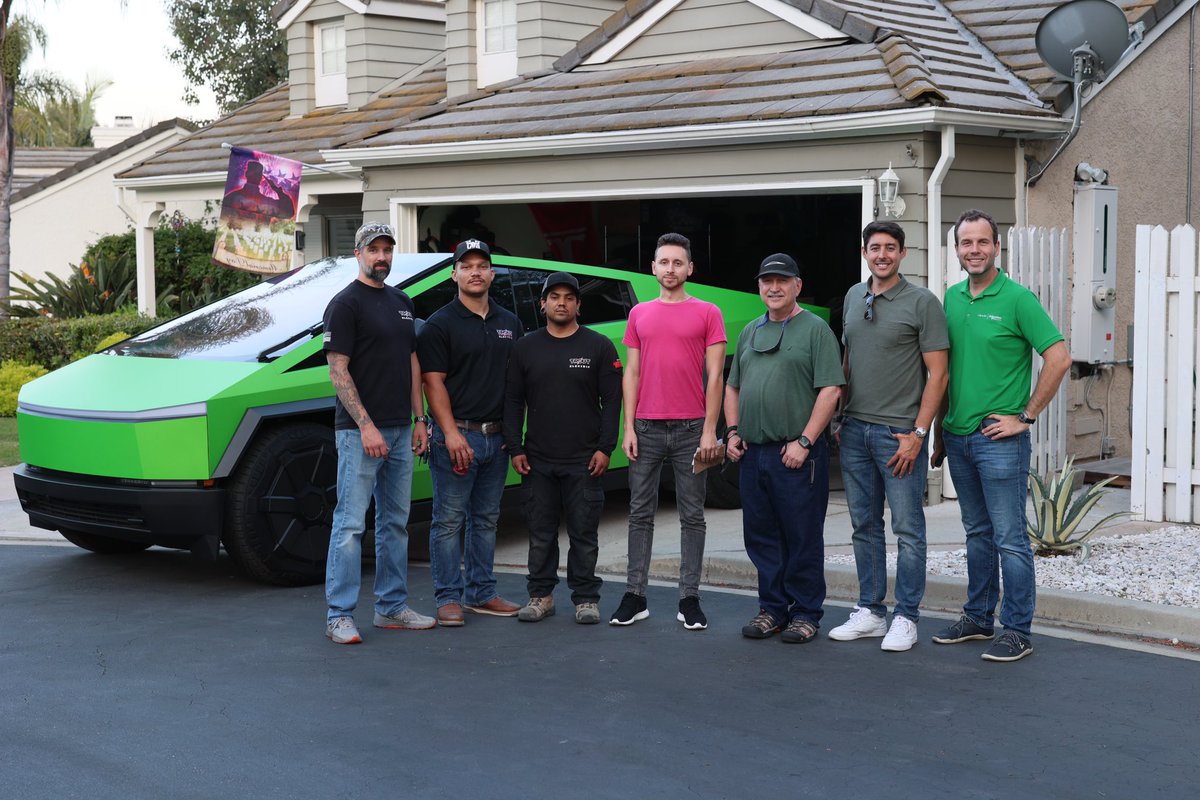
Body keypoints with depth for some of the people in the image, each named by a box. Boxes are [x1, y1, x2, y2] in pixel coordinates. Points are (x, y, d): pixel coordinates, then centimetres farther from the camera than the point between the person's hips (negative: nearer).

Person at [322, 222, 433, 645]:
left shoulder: (401, 302, 15)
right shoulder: (345, 304, -8)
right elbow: (338, 371, -13)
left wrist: (419, 420, 12)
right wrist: (366, 426, -19)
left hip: (400, 431, 8)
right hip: (360, 431, -8)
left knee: (395, 522, 12)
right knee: (350, 523, -7)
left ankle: (392, 606, 21)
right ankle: (339, 615, -3)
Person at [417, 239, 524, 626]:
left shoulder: (509, 323, 13)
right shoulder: (440, 324, -4)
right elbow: (433, 382, -9)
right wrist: (451, 433, -17)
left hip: (497, 437, 6)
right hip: (457, 435, -6)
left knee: (486, 519, 12)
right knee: (449, 520, -2)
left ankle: (482, 593, 20)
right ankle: (448, 598, 3)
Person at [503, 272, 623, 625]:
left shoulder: (599, 347, 4)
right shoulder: (525, 348, 10)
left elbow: (611, 400, 1)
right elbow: (513, 401, 10)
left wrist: (605, 448, -7)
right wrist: (515, 448, 2)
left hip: (584, 462, -2)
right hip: (537, 461, 2)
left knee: (584, 534, 2)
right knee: (541, 533, 7)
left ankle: (586, 598, 11)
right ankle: (541, 595, 17)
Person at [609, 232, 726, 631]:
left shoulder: (707, 314, 2)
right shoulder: (639, 314, 12)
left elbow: (715, 376, -1)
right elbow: (632, 372, 11)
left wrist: (710, 430, -8)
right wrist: (628, 427, 2)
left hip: (691, 429, -2)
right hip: (646, 428, 3)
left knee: (691, 515, 3)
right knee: (640, 513, 5)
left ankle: (689, 599, 9)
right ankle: (635, 596, 11)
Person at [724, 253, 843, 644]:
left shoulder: (815, 329, -3)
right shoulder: (750, 333, 18)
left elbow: (830, 390, -10)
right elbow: (732, 386, 24)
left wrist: (804, 442, -15)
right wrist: (733, 431, 10)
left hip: (796, 454, -6)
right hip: (752, 452, 6)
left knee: (803, 538, -1)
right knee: (761, 537, 10)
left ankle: (805, 614, 8)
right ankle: (772, 609, 20)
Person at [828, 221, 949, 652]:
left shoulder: (922, 302, -6)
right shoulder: (853, 297, 12)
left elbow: (937, 374, -8)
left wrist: (918, 433, -14)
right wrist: (839, 419, 13)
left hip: (899, 433, -6)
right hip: (854, 430, 6)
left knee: (907, 529, -1)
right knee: (865, 526, 11)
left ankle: (906, 617, 7)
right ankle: (870, 612, 20)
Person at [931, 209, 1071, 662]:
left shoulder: (1017, 299, -9)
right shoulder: (952, 298, 10)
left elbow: (1059, 358, -13)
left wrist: (1025, 416, -12)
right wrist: (939, 431, 16)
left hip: (999, 439, -6)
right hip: (958, 438, 7)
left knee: (1009, 537, -2)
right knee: (978, 534, 16)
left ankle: (1017, 632, 4)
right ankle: (978, 618, 26)